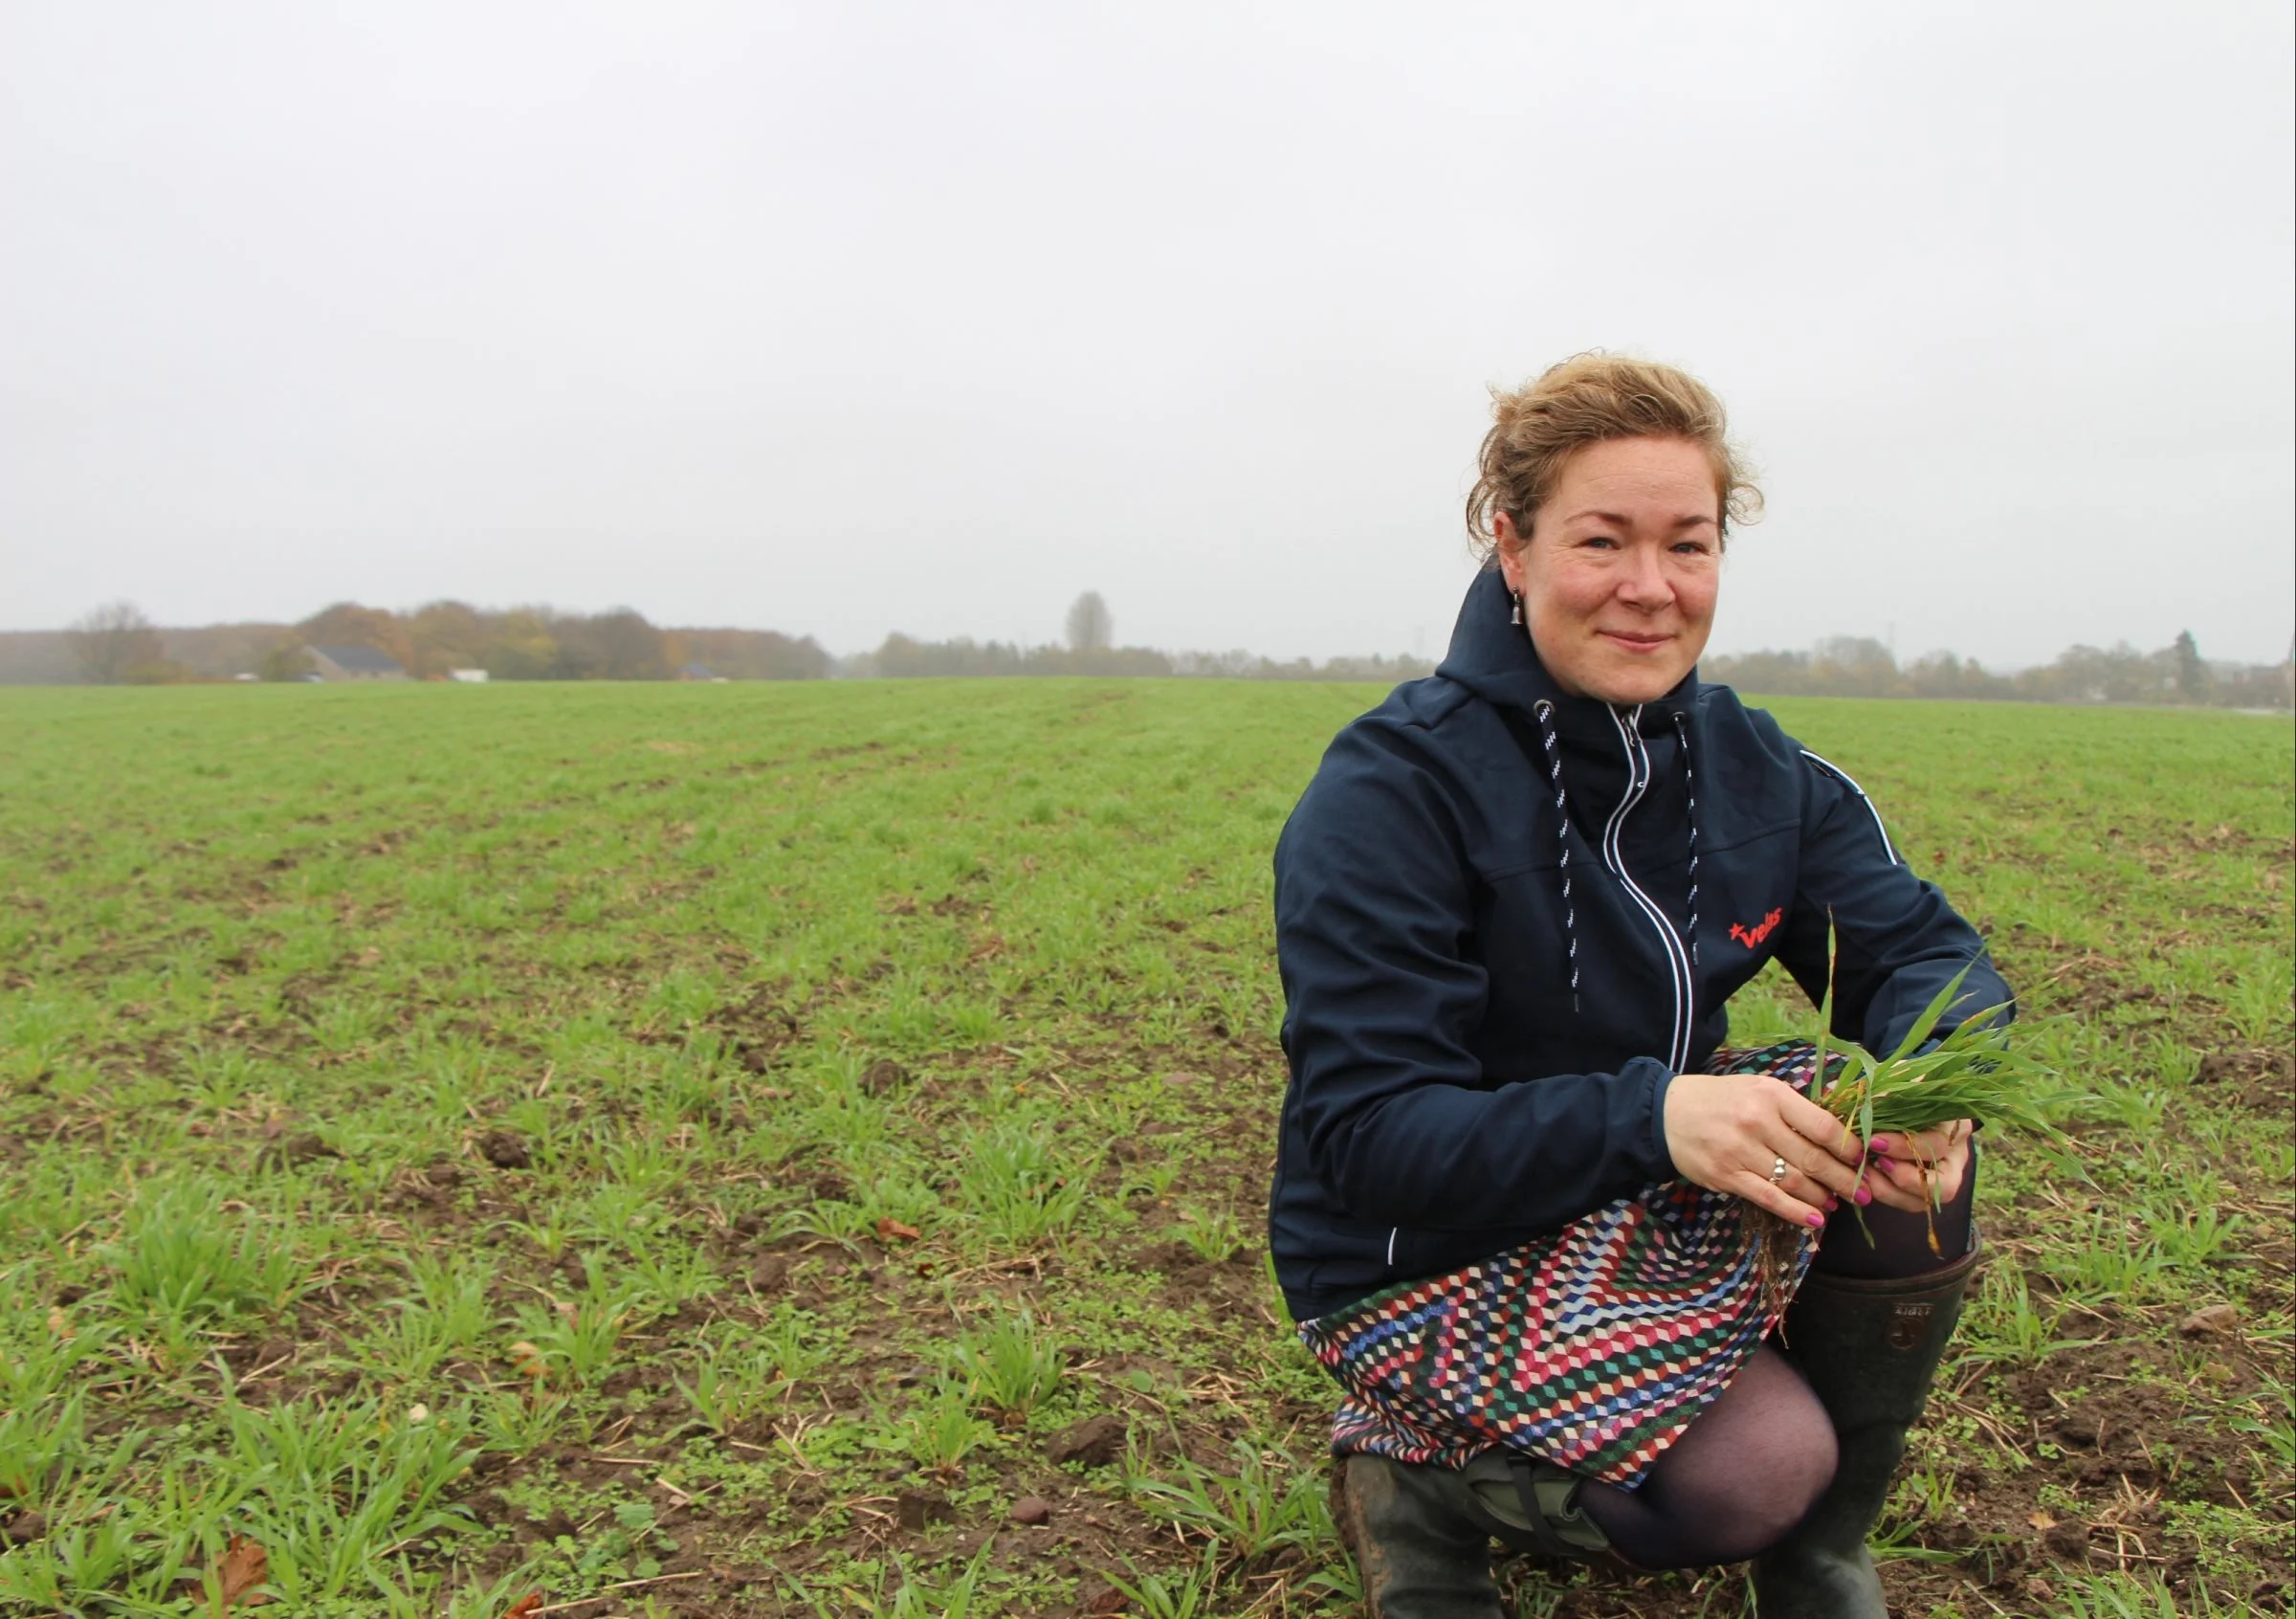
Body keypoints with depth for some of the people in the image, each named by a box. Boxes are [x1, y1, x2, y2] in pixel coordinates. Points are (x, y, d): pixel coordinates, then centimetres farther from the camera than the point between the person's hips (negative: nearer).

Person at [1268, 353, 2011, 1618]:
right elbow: (1363, 1136, -26)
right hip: (1427, 1262, -6)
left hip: (1657, 1215, 6)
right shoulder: (1391, 790, -22)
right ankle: (1415, 1468, 2)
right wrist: (1652, 1115, -40)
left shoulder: (1751, 767, -2)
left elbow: (1926, 949, -5)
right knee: (1751, 1468, -27)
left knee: (1912, 1167, -19)